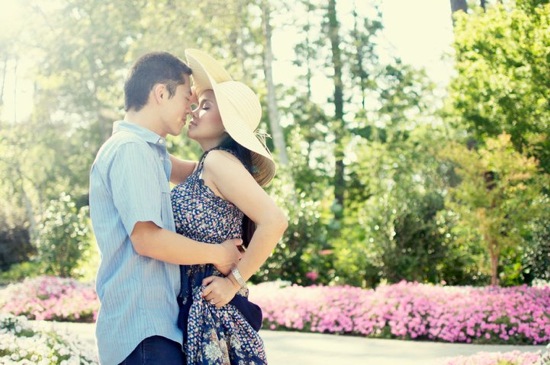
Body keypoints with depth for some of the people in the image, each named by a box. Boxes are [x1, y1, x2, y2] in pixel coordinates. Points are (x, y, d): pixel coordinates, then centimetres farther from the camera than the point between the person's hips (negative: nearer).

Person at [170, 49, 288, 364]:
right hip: (193, 305, 9)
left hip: (211, 305, -9)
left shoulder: (219, 161, -15)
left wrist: (235, 281, -18)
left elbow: (274, 221, -25)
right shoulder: (205, 167, 12)